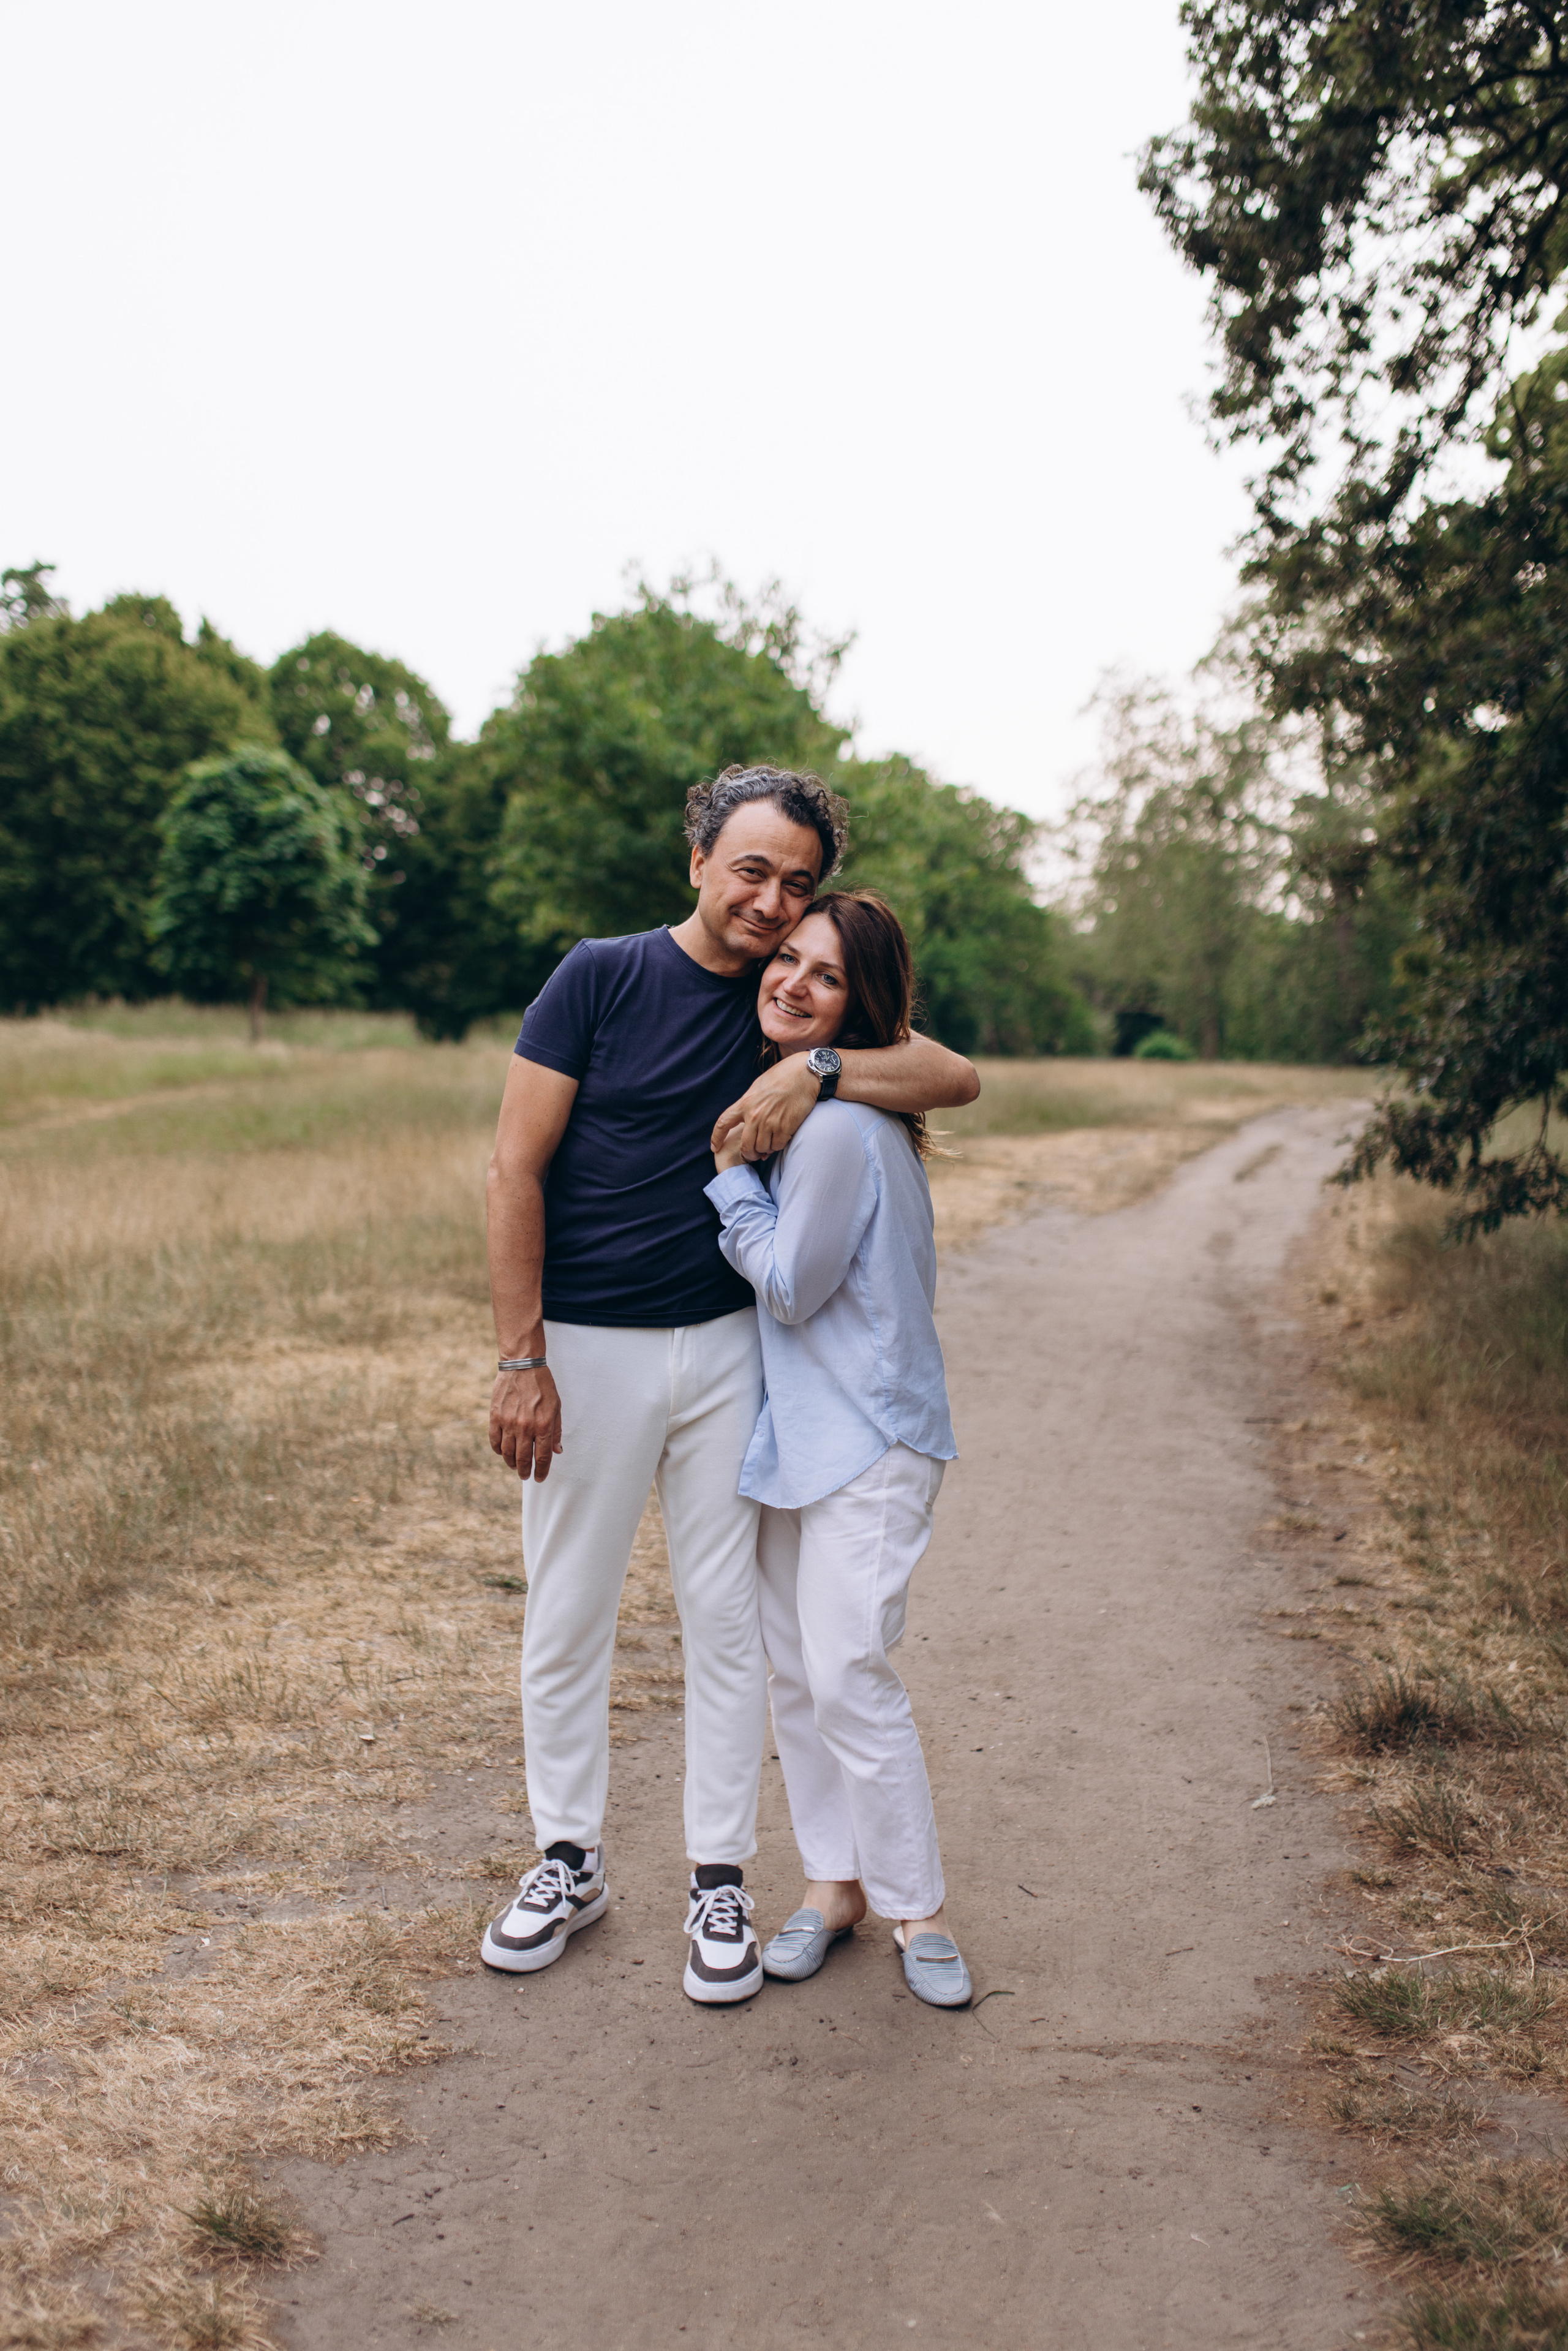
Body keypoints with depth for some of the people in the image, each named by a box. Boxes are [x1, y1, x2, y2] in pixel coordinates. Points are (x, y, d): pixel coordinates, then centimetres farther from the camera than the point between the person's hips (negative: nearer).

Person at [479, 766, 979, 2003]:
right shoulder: (602, 976, -6)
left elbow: (958, 1077, -7)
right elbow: (516, 1170, -8)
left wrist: (814, 1072, -22)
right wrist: (520, 1360, -12)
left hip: (725, 1348, 2)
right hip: (587, 1347, -2)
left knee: (727, 1620, 8)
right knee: (566, 1619, 9)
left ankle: (721, 1879, 23)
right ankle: (570, 1860, 28)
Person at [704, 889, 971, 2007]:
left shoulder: (843, 1124, -20)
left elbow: (789, 1285, -15)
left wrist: (731, 1170, -9)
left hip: (868, 1432, -9)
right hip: (795, 1422, 9)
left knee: (850, 1673, -6)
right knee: (794, 1672, 13)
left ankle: (918, 1907, 11)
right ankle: (835, 1880, 27)